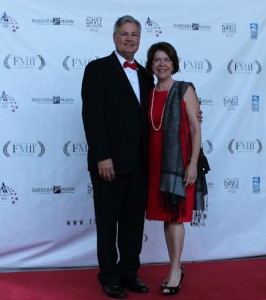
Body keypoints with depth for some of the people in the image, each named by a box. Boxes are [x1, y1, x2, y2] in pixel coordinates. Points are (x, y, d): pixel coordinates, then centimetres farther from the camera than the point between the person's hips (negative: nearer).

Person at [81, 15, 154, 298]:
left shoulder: (145, 75, 15)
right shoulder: (98, 68, -3)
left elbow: (146, 116, 15)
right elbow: (92, 115, -11)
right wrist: (102, 156, -18)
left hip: (139, 163, 6)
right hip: (109, 161, -5)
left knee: (134, 221, 12)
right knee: (108, 221, 6)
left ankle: (129, 272, 25)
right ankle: (109, 277, 19)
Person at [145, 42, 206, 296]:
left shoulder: (184, 90, -3)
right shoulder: (149, 94, 10)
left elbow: (196, 129, -7)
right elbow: (148, 130, 11)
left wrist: (193, 164, -14)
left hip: (178, 161, -5)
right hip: (155, 162, 5)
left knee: (175, 216, -2)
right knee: (165, 216, 8)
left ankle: (175, 270, 7)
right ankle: (176, 269, 19)